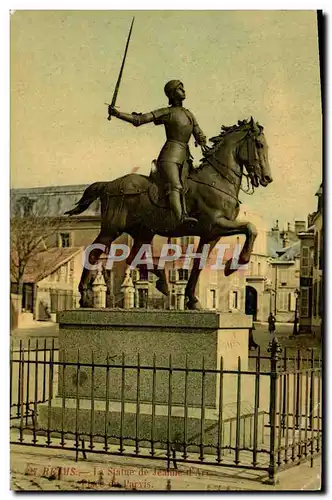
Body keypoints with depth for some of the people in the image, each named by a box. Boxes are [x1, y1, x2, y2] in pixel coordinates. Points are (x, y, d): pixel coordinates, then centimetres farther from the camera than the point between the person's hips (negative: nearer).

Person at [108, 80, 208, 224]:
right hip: (169, 157, -9)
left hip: (184, 158, 9)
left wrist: (201, 141, -2)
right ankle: (181, 218, -52)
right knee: (175, 186, -29)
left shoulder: (189, 114, 23)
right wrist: (117, 113, -13)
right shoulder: (166, 113, 4)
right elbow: (138, 120, -2)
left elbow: (199, 135, 23)